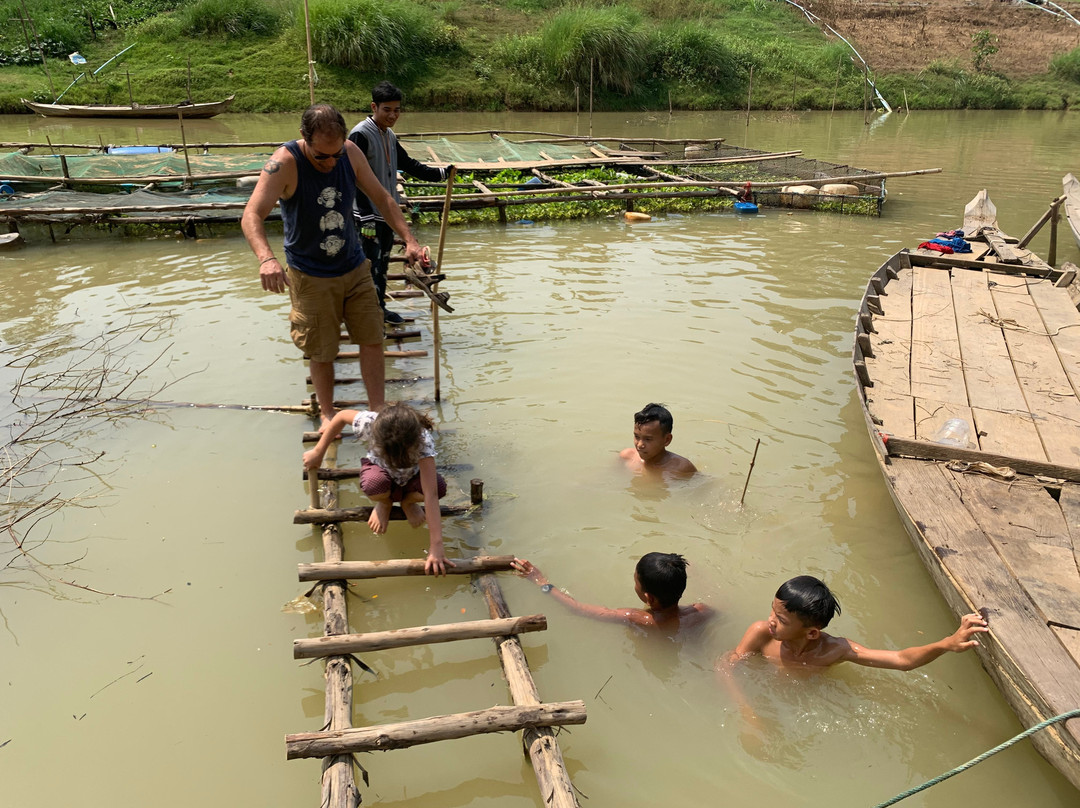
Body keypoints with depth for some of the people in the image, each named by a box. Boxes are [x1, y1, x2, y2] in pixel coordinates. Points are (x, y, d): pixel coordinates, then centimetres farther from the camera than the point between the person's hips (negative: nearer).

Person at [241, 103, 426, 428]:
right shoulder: (284, 163, -22)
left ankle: (378, 412, 21)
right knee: (322, 352, 7)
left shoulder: (351, 153, -8)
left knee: (372, 339, 7)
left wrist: (409, 240, -9)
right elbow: (252, 215, -32)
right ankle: (327, 415, 29)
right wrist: (266, 257, -51)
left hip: (355, 268, 4)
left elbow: (381, 198, 3)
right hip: (310, 276, -4)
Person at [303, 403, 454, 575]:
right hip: (380, 468, 0)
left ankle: (408, 501, 4)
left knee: (439, 486, -34)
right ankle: (384, 503, 3)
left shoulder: (424, 441, -41)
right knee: (374, 483, -38)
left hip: (411, 476, 0)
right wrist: (318, 453, -9)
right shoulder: (370, 423, -37)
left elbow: (431, 495, -46)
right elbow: (342, 416, -14)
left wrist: (436, 546, -50)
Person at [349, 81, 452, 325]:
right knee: (370, 265, -5)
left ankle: (380, 308, 33)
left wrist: (440, 172, 8)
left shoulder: (390, 136, 10)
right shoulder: (360, 135, -17)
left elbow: (409, 165, 20)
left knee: (382, 263, 19)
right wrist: (367, 219, -27)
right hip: (369, 216, -9)